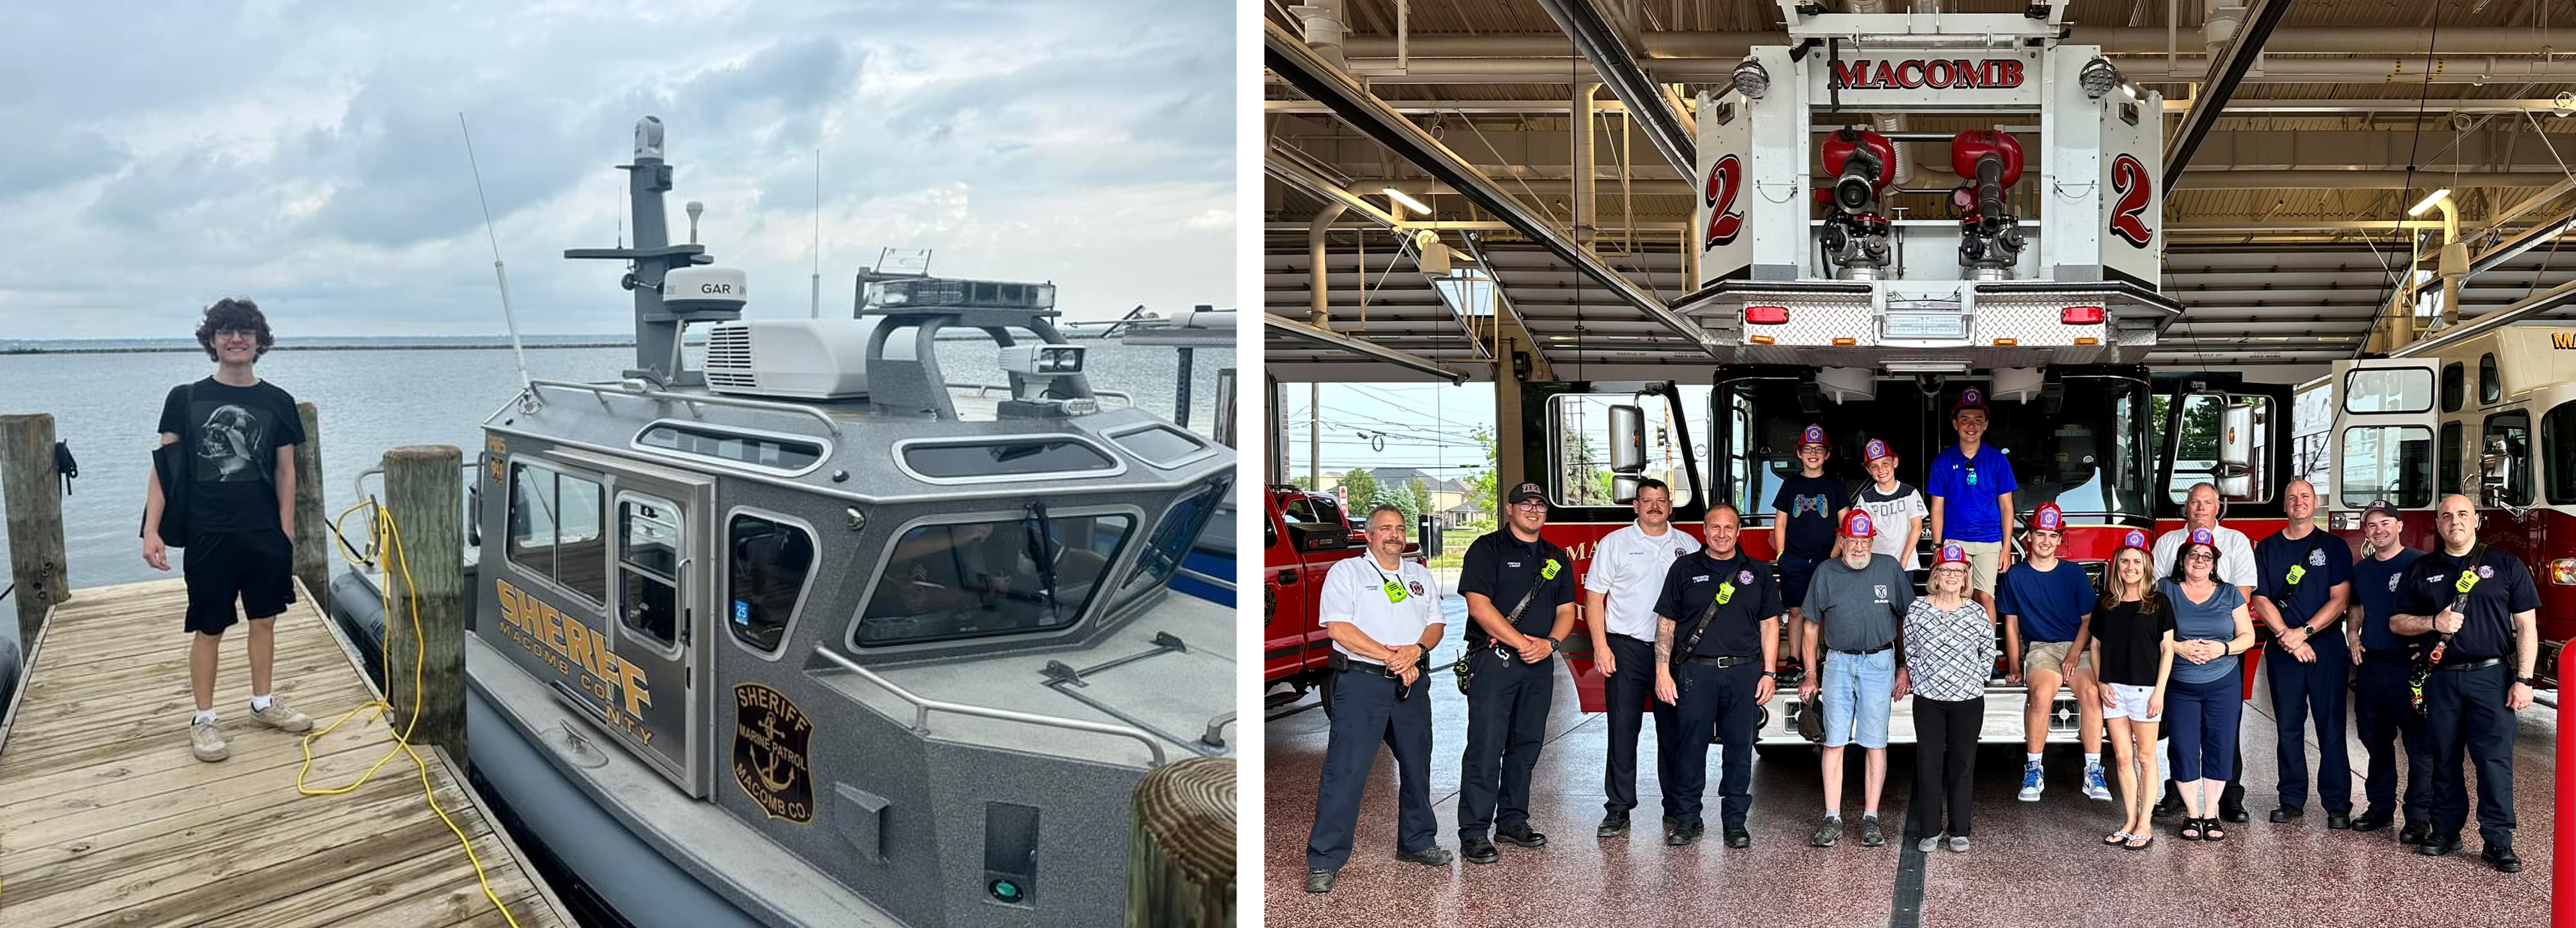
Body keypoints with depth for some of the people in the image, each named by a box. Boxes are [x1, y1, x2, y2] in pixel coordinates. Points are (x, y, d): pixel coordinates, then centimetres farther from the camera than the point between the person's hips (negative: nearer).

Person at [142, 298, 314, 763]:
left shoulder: (277, 403, 3)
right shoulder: (186, 398, -1)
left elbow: (285, 472, 7)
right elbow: (163, 466, 0)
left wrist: (286, 534, 4)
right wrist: (151, 529, -8)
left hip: (265, 533, 2)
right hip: (209, 534, -2)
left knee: (265, 619, 11)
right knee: (208, 628, 4)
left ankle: (263, 702, 27)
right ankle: (203, 719, 14)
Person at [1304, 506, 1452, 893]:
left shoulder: (1420, 576, 16)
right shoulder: (1346, 572, -1)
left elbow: (1436, 624, 12)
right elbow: (1338, 628, -11)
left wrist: (1417, 650, -11)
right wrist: (1390, 657, -15)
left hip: (1411, 684, 6)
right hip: (1361, 683, -5)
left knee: (1417, 766, 14)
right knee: (1345, 771, -10)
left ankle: (1417, 841, 32)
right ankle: (1324, 861, -8)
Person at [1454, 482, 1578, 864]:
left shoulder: (1557, 558, 16)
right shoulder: (1488, 549, -3)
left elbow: (1566, 611, 13)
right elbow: (1478, 605, -12)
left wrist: (1549, 643, -7)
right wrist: (1520, 642, -16)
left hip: (1539, 663, 6)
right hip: (1493, 660, -6)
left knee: (1525, 746, 11)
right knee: (1486, 747, -9)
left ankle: (1512, 822, 21)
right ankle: (1473, 834, -8)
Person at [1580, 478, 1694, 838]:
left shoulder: (1689, 546, 9)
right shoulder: (1615, 543, 2)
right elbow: (1594, 596, -1)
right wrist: (1600, 647, -10)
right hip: (1627, 649, -2)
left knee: (1674, 731, 7)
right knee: (1623, 730, -1)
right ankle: (1618, 809, 4)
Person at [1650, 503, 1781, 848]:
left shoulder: (1758, 572, 9)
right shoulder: (1685, 570, 5)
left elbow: (1769, 624, 9)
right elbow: (1666, 623, 3)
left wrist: (1768, 673, 1)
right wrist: (1662, 672, -4)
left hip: (1743, 673, 1)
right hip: (1695, 672, -1)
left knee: (1740, 747, 5)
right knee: (1690, 745, 1)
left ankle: (1735, 820, 14)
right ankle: (1686, 818, 11)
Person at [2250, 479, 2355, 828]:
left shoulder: (2334, 546, 5)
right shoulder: (2267, 549, 9)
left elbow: (2339, 599, -3)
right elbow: (2261, 599, 2)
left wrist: (2303, 632, -13)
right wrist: (2288, 638, -10)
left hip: (2327, 646, -2)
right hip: (2282, 650, 2)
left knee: (2331, 727, -3)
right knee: (2289, 727, 4)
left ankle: (2337, 805, 1)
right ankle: (2292, 800, 11)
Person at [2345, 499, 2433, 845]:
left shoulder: (2419, 563, -6)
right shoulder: (2361, 570, 13)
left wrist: (2429, 645, -15)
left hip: (2409, 664, -6)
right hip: (2370, 663, 6)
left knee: (2419, 744, -5)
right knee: (2376, 742, 14)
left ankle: (2419, 816, -2)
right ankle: (2380, 807, 24)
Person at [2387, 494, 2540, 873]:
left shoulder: (2506, 565, 3)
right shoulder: (2420, 570, 10)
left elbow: (2526, 625, 1)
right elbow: (2397, 622, 11)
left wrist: (2524, 679, -7)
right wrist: (2433, 622, -10)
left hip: (2492, 676, -2)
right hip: (2441, 680, 3)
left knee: (2495, 759, -5)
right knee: (2444, 758, 8)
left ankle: (2498, 840, 0)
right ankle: (2446, 829, 18)